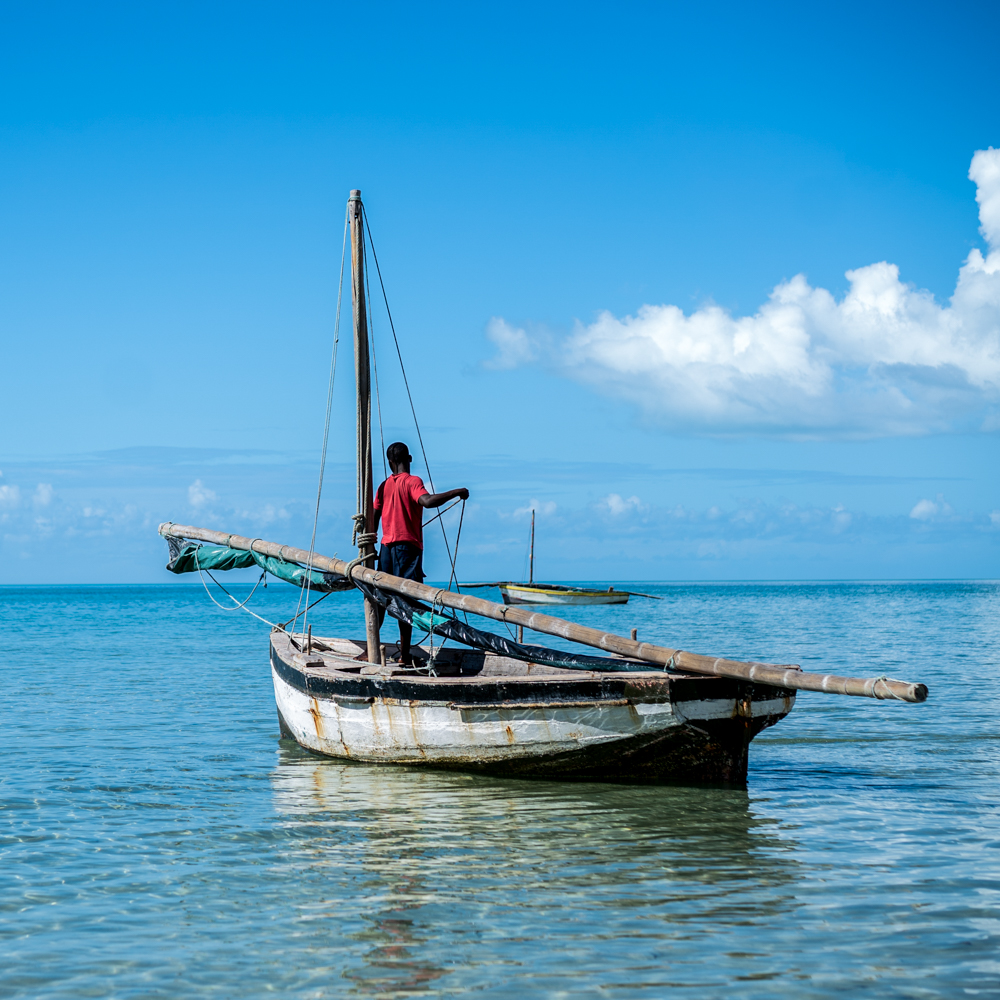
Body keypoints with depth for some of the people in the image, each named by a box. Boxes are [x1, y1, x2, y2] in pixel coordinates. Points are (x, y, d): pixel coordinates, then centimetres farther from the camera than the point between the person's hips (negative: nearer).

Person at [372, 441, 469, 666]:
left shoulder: (384, 486, 12)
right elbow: (428, 501, -26)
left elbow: (374, 518, 11)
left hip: (386, 546, 6)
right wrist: (457, 492, -17)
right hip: (407, 546, -6)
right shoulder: (412, 482, -6)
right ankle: (404, 657, -9)